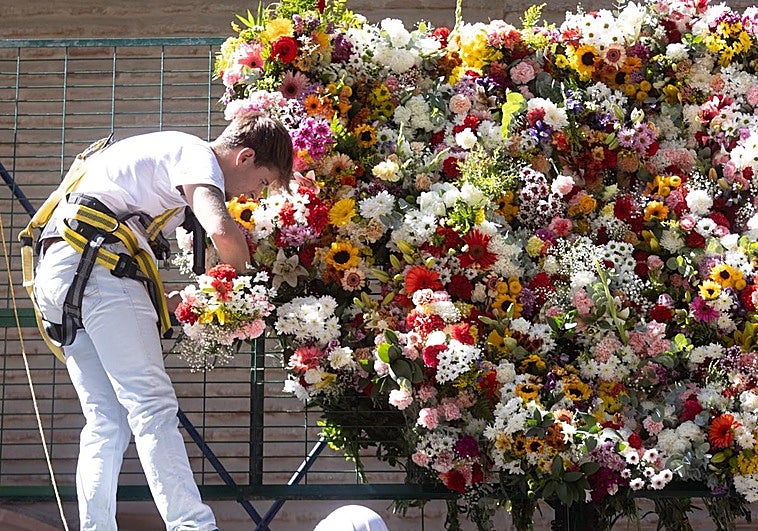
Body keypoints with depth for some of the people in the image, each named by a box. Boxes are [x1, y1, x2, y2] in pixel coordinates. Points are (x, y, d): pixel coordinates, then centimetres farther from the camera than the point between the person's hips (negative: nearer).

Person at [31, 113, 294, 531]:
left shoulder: (170, 151, 29)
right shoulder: (198, 155, -2)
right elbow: (222, 230, -20)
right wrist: (242, 279, -2)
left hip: (55, 270, 10)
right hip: (96, 261, -10)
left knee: (106, 421, 5)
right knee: (152, 406, -15)